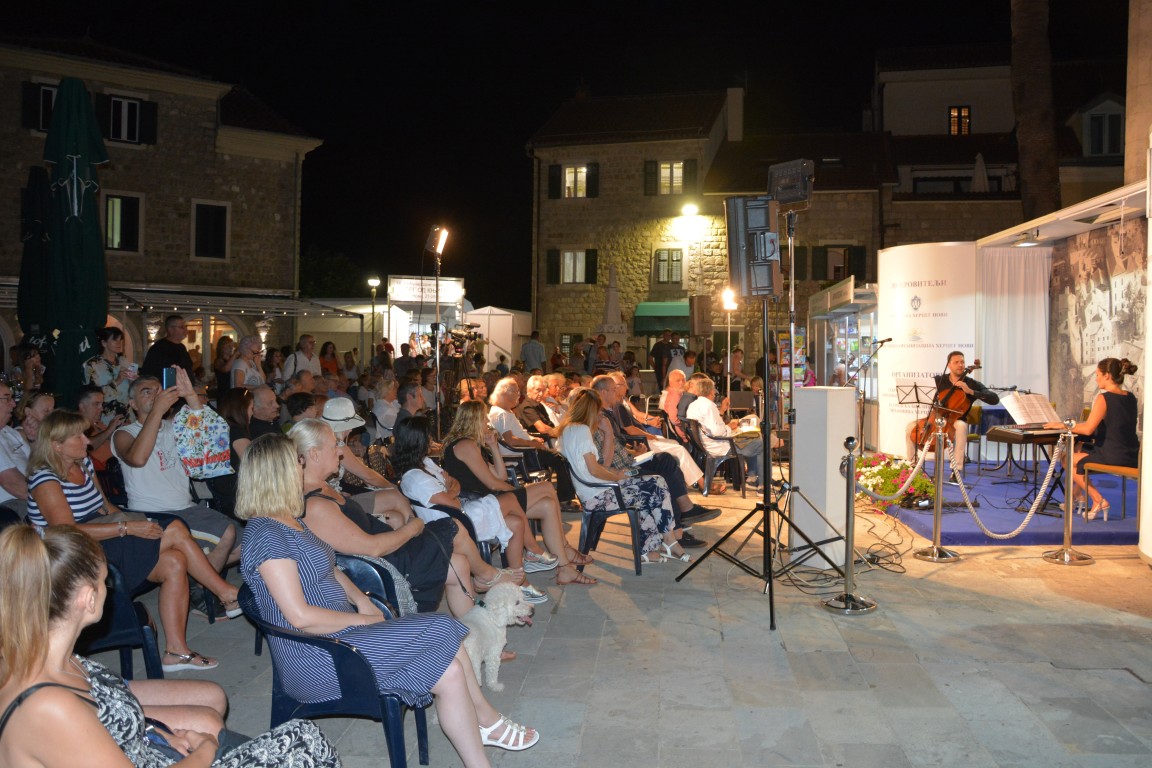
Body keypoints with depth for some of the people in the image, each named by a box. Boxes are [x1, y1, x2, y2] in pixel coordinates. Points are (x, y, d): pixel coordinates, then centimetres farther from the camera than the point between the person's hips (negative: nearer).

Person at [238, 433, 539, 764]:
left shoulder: (291, 520, 11)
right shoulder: (266, 535, -18)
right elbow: (300, 617, -22)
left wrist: (362, 600, 3)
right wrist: (363, 619, -12)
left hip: (342, 630, 9)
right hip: (320, 656, -9)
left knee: (450, 665, -5)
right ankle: (487, 719, 5)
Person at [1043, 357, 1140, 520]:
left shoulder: (1104, 398, -16)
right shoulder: (1130, 398, 8)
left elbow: (1088, 429, -21)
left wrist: (1063, 426, -7)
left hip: (1113, 458, -8)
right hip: (1132, 457, 8)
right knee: (1079, 447, 25)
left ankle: (1099, 501, 7)